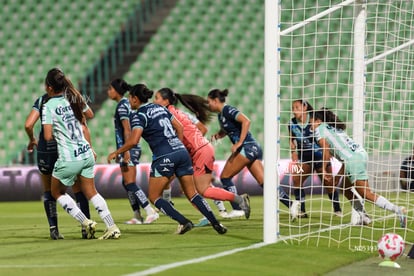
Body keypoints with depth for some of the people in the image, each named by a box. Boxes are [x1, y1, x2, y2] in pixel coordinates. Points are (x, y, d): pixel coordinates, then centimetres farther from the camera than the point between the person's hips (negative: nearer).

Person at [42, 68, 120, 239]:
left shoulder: (49, 106, -12)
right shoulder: (74, 100, 6)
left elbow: (48, 136, -15)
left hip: (68, 159, -6)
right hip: (86, 154, 6)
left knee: (57, 192, 16)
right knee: (90, 192, 19)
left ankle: (86, 223, 6)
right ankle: (112, 227, 13)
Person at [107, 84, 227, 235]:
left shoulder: (139, 116, -5)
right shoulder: (159, 108, 17)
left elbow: (133, 140, -18)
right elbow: (179, 128, 21)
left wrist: (116, 153, -7)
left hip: (164, 157, -7)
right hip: (182, 152, 7)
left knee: (154, 196, 7)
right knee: (192, 194, 13)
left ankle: (183, 222, -5)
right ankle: (216, 223, 3)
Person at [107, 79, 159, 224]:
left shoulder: (122, 106, -12)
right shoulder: (126, 104, 16)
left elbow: (127, 129, -19)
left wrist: (126, 151, -23)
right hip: (129, 148, 10)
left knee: (130, 183, -11)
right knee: (127, 183, 13)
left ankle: (151, 212, -15)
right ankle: (137, 216, 15)